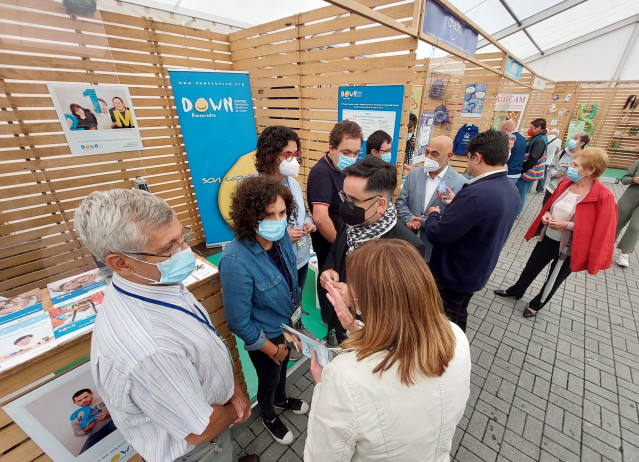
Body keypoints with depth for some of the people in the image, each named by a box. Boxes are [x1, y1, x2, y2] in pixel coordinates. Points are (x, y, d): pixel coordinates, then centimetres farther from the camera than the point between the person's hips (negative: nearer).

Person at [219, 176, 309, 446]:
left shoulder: (281, 237, -18)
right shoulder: (235, 260, -36)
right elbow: (239, 322, -26)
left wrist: (296, 311, 6)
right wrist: (272, 349, -14)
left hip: (289, 325, 5)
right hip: (266, 338, -5)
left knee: (282, 368, 33)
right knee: (269, 380, 25)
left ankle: (281, 400, 66)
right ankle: (269, 417, 59)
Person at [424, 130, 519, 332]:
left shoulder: (476, 193, -32)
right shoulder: (511, 190, 0)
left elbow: (436, 234, -29)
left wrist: (433, 215, -9)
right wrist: (458, 204, 4)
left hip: (452, 275, -8)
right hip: (476, 272, 9)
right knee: (458, 318, 29)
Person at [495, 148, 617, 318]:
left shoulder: (603, 197, -22)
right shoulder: (566, 183, -4)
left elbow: (602, 229, -18)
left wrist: (568, 225, -25)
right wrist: (546, 214, -7)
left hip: (569, 248, -5)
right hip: (548, 238, 5)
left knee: (554, 279, 18)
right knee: (531, 268, 22)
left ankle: (536, 304, 39)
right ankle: (515, 291, 44)